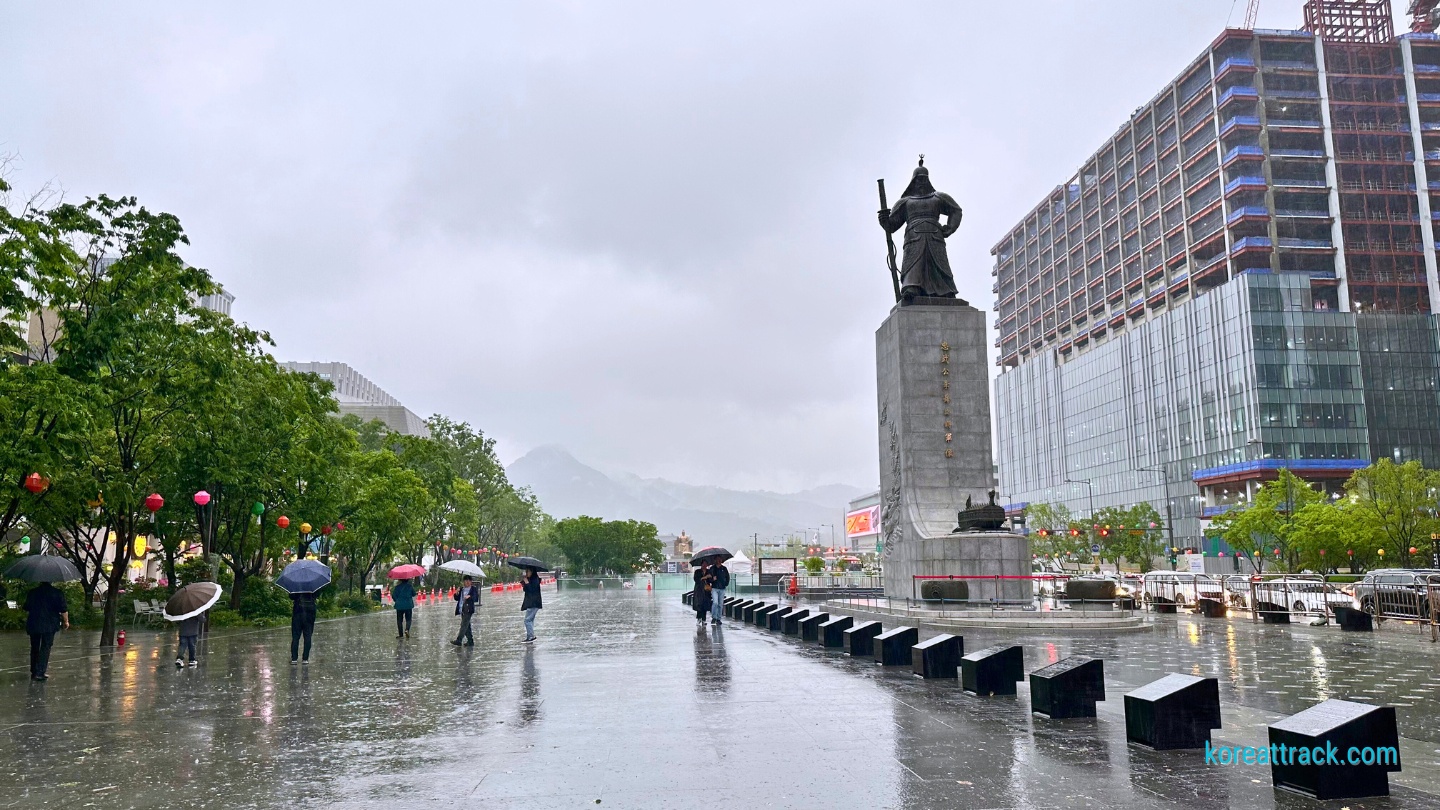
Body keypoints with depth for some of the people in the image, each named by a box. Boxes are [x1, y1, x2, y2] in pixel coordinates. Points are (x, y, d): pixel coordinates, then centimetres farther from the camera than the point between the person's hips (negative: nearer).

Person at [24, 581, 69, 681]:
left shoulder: (32, 593, 7)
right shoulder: (58, 593, -5)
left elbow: (27, 610, 15)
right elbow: (63, 610, -6)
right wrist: (66, 621, 9)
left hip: (33, 624, 3)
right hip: (49, 626, -3)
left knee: (34, 648, 15)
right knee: (45, 647, -1)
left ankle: (34, 672, 21)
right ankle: (40, 672, -9)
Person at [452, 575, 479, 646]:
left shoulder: (474, 589, 0)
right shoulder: (461, 589, 15)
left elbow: (476, 599, -8)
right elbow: (457, 599, 16)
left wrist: (469, 597, -24)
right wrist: (456, 594, -4)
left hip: (468, 610, -7)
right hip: (461, 610, 7)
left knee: (464, 625, -13)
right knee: (466, 626, 10)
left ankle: (458, 640, -17)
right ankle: (470, 641, 17)